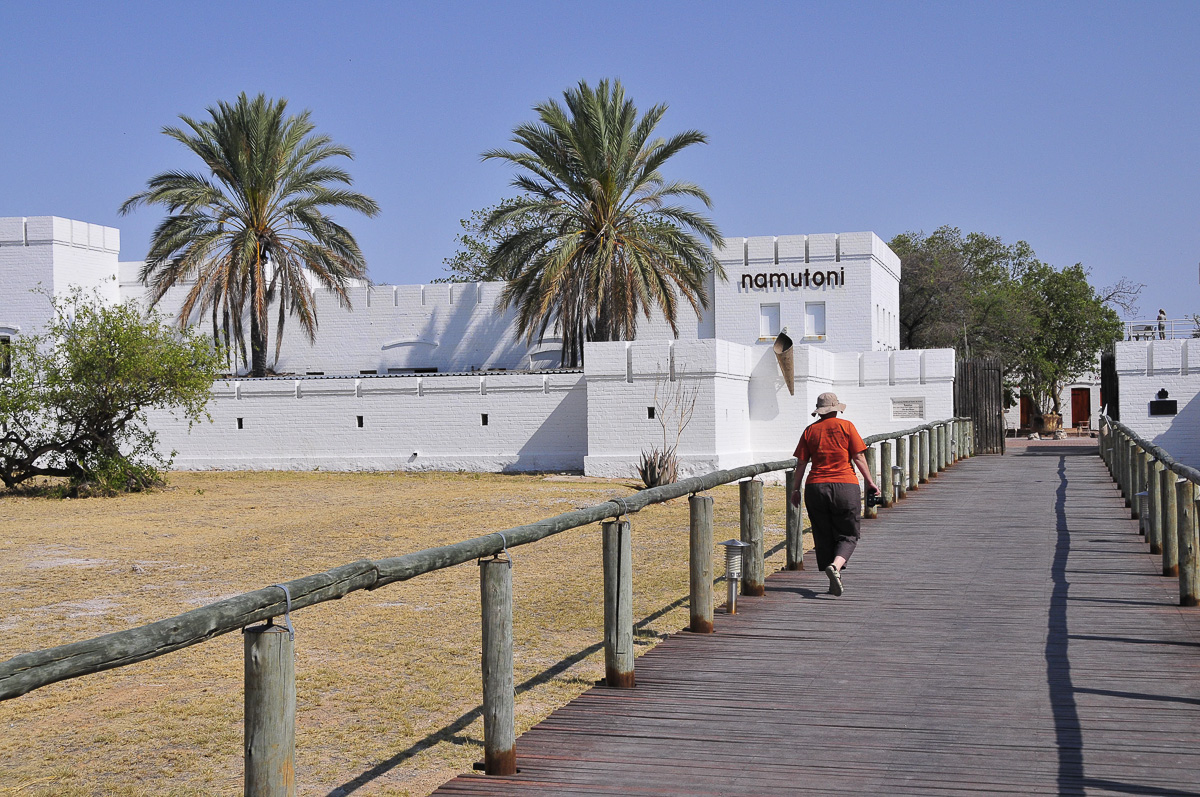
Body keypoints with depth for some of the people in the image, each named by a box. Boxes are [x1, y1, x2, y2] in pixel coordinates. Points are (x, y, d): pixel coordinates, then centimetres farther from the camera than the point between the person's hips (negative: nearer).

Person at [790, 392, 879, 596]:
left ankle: (833, 583, 9)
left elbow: (801, 463, 6)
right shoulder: (846, 426, 1)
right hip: (845, 486, -2)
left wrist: (796, 489, 13)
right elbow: (858, 458, -2)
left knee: (824, 537, 10)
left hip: (816, 487, 2)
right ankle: (835, 565, -21)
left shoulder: (810, 430, 6)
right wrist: (870, 482, 6)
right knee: (847, 535, 6)